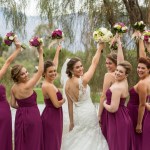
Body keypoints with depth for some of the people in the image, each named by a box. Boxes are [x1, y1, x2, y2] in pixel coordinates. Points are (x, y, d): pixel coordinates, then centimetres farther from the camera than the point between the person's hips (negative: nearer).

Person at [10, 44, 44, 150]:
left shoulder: (13, 88, 0)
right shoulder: (27, 86, -20)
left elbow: (13, 104, 8)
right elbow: (40, 71, -22)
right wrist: (40, 53, -20)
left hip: (20, 116, 7)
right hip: (32, 116, -7)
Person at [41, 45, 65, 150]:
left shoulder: (48, 83, 5)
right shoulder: (49, 86, -21)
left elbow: (54, 64, 19)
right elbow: (57, 104, -20)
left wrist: (58, 51, 27)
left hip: (51, 116, 9)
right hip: (52, 117, -9)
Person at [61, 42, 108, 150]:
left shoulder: (67, 84, 0)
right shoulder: (83, 80, -20)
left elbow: (70, 104, 6)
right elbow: (94, 63, -14)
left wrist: (71, 121, 12)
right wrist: (100, 48, -3)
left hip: (77, 114, 7)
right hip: (88, 113, -7)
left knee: (79, 138, 18)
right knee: (90, 138, 5)